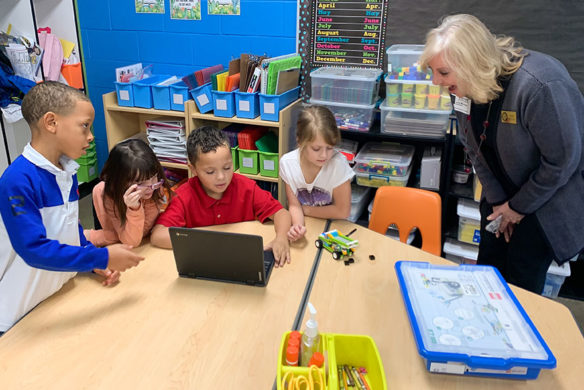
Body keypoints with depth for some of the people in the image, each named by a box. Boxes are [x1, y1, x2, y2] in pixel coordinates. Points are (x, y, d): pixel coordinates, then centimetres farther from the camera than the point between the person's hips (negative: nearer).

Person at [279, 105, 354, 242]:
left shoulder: (338, 163, -20)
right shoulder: (287, 162, -11)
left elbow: (342, 211, -14)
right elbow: (294, 205, -5)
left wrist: (305, 209, -8)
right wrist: (297, 225, -25)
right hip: (305, 226, 4)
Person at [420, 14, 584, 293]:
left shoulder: (538, 85, -33)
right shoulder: (464, 86, -12)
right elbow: (474, 147, 0)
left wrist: (519, 206, -12)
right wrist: (497, 200, -2)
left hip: (548, 197, -6)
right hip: (503, 190, 6)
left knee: (520, 283, 0)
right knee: (488, 268, 12)